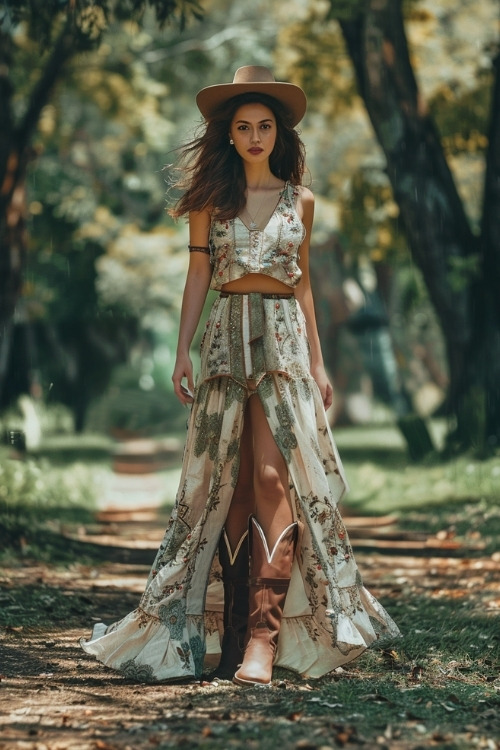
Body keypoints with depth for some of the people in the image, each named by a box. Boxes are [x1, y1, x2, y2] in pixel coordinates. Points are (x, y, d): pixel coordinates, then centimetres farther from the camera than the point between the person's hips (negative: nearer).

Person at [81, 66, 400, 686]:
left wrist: (317, 362, 12)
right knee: (230, 483, 0)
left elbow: (301, 283, 15)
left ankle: (264, 635, -21)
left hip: (284, 340, -1)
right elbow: (198, 275, 7)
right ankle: (234, 627, 6)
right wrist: (182, 351, -2)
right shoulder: (212, 198, 9)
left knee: (273, 475, -14)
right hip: (226, 342, 1)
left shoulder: (299, 201, 11)